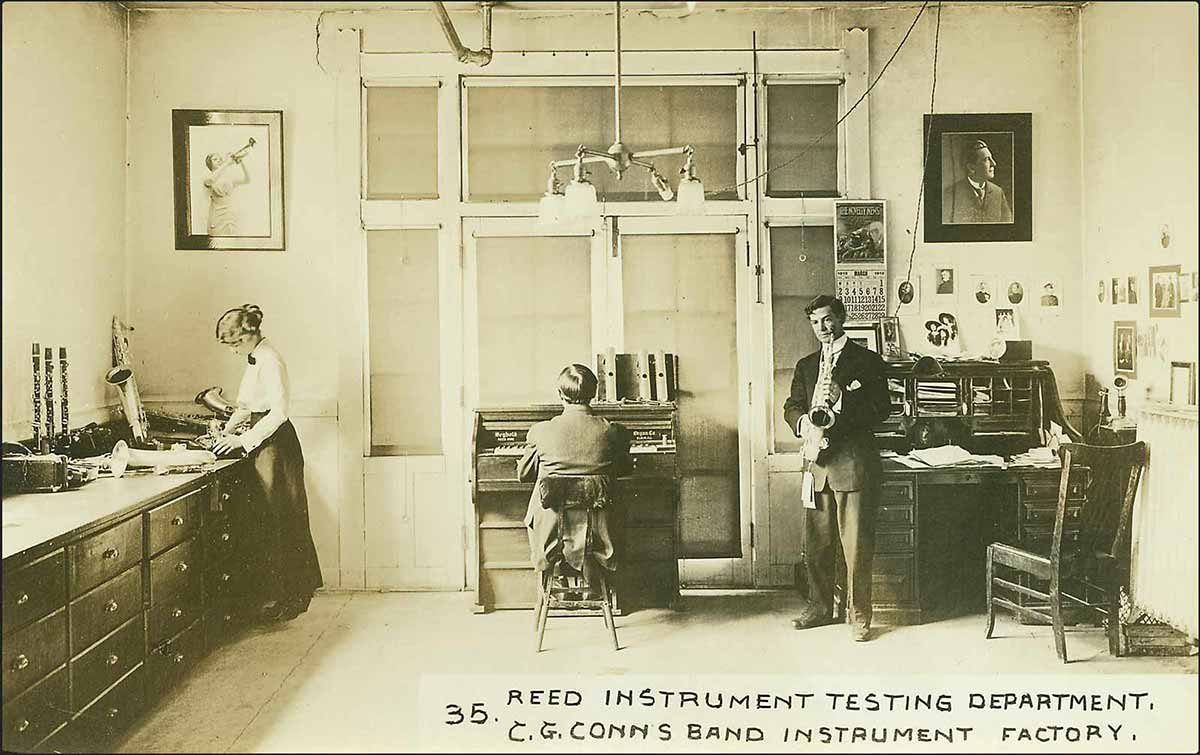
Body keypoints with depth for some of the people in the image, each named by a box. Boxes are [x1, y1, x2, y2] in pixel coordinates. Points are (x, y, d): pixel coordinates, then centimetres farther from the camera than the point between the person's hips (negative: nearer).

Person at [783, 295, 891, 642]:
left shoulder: (867, 361, 3)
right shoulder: (806, 365, 19)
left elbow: (881, 409, -5)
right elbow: (792, 405, 16)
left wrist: (842, 399, -19)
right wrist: (802, 422, -7)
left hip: (854, 461, -5)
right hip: (818, 462, 5)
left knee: (856, 545, -4)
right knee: (816, 544, 10)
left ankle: (859, 616, 4)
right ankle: (820, 607, 24)